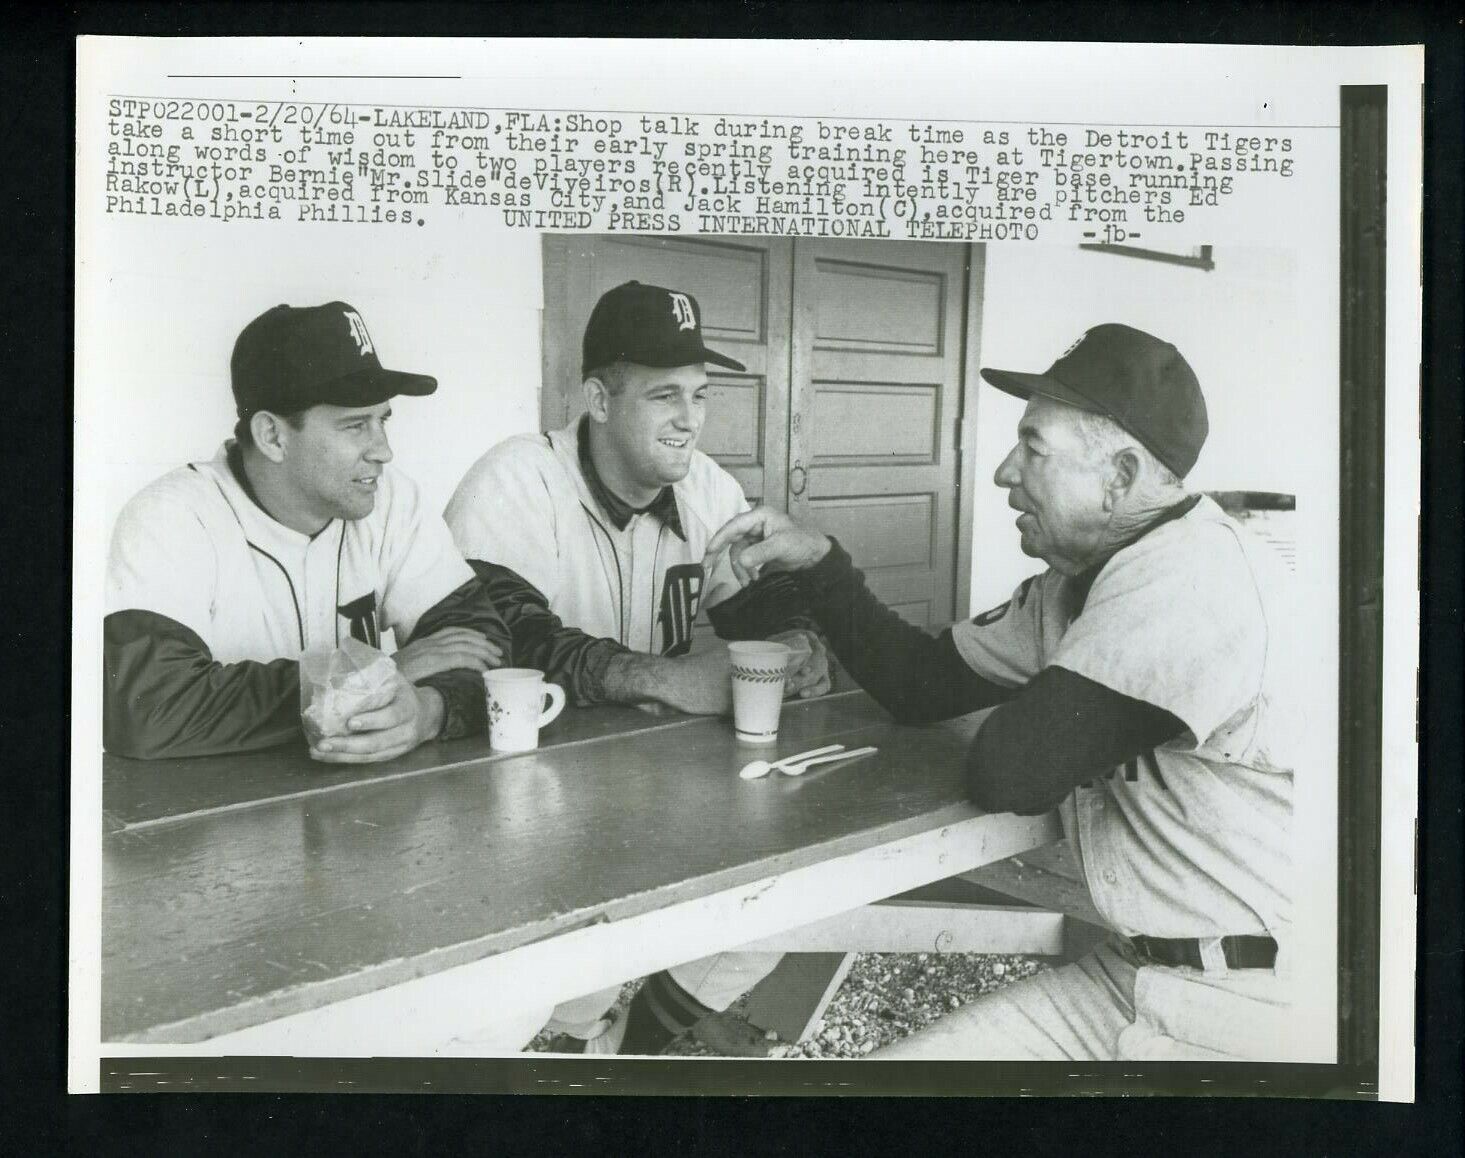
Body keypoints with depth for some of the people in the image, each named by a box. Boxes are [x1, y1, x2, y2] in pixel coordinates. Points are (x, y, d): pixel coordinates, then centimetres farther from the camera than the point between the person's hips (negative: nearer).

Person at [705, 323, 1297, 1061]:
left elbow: (1007, 774, -23)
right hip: (1137, 974, 8)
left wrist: (1026, 717, -1)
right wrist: (818, 562, 5)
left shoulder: (1186, 576, -21)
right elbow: (921, 683, 13)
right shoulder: (1072, 588, 8)